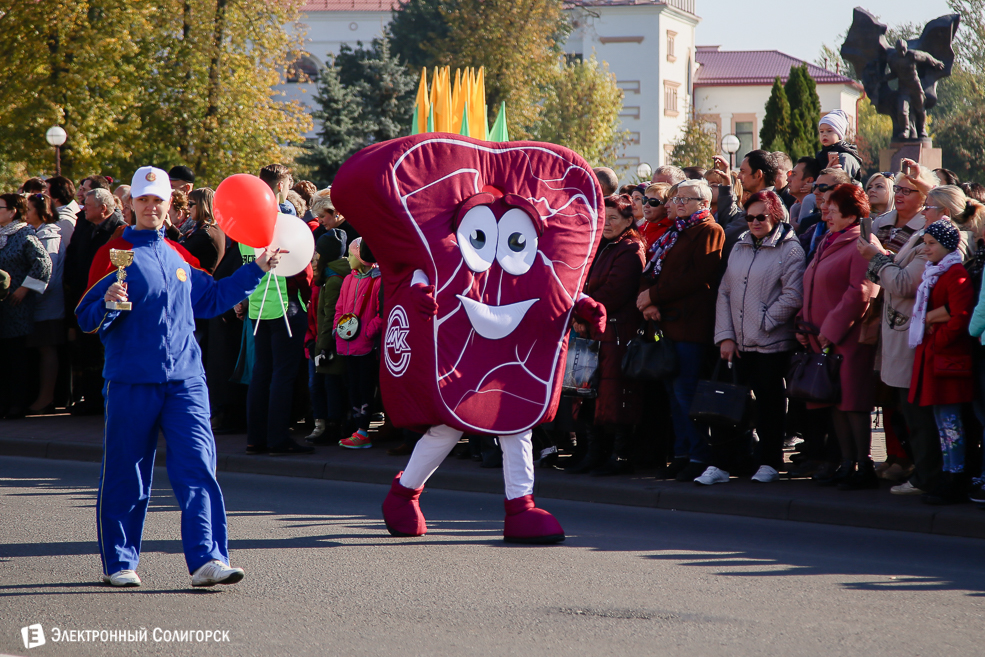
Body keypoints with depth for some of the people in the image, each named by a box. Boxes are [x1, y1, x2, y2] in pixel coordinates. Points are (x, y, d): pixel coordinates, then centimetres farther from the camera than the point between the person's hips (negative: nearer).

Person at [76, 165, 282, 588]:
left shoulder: (180, 257, 14)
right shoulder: (114, 255, -2)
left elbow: (209, 300, 28)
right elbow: (87, 320, -7)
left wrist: (256, 271, 24)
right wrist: (108, 304, -28)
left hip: (185, 380, 4)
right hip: (131, 383, -4)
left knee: (198, 470, -8)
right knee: (126, 478, 5)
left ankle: (207, 560, -11)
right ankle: (118, 564, 18)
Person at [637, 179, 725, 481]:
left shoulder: (710, 232, -4)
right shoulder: (674, 233, 22)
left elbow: (697, 277, -15)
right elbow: (652, 270, 17)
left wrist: (655, 295, -13)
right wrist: (646, 300, -3)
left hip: (692, 324, -8)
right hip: (668, 321, 8)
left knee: (686, 391, -9)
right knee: (674, 391, 9)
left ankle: (699, 457, -3)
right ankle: (681, 454, 14)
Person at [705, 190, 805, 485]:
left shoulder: (789, 250, -6)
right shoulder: (739, 248, 14)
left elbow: (792, 297, -13)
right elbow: (725, 293, 10)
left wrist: (763, 323, -11)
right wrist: (725, 336, 1)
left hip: (772, 344, -5)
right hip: (739, 344, 5)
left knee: (769, 404, 3)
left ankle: (770, 463, 15)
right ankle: (720, 464, 7)